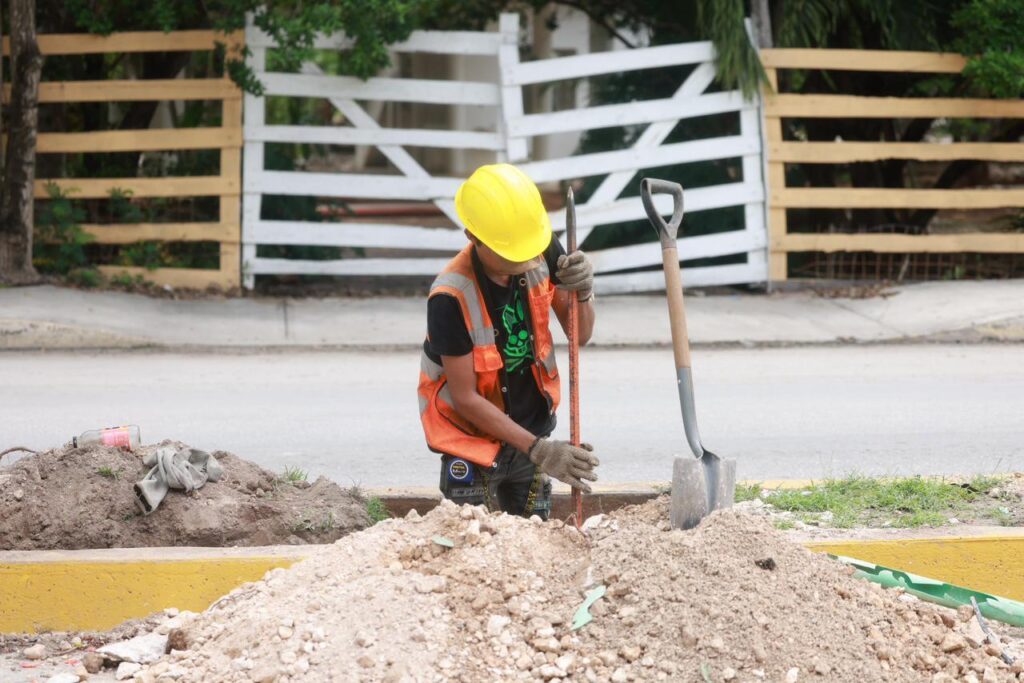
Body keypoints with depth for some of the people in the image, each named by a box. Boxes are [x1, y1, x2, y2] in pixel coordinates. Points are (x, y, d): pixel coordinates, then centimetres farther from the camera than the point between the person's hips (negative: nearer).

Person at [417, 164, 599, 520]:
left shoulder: (543, 253, -13)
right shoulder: (451, 298, -29)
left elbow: (580, 334, 0)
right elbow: (465, 398, -22)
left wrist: (583, 292, -23)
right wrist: (538, 449, -24)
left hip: (532, 426, 5)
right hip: (473, 440, -5)